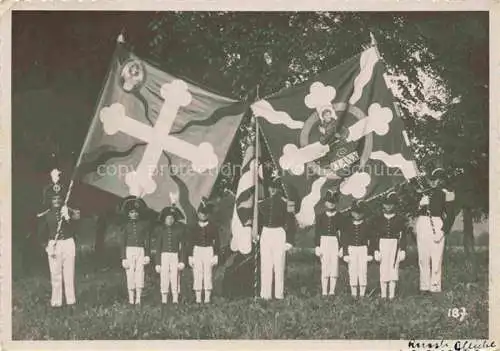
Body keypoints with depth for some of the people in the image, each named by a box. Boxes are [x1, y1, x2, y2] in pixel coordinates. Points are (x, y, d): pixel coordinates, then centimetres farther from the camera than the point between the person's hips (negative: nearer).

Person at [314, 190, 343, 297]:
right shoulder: (321, 217, 5)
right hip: (324, 242, -1)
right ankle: (324, 292, 3)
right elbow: (317, 233, 5)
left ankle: (332, 292, 7)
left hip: (335, 242, 1)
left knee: (334, 267, 0)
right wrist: (317, 247, -2)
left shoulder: (339, 217, 5)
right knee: (324, 267, -2)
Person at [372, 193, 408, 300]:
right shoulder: (379, 219, 6)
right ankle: (383, 295, 7)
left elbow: (403, 236, 4)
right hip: (382, 244, 1)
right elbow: (376, 236, 6)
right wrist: (376, 250, -1)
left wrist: (403, 250, -1)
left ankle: (391, 295, 5)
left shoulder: (400, 219, 3)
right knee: (383, 270, 0)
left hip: (395, 245, -1)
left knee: (393, 269, -3)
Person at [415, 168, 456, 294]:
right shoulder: (424, 192, 16)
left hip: (436, 225, -4)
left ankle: (435, 287, 0)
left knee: (436, 258, -6)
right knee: (423, 258, 5)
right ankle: (424, 287, 10)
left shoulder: (445, 194, 2)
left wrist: (443, 231, -11)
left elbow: (450, 215, -3)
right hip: (422, 223, 5)